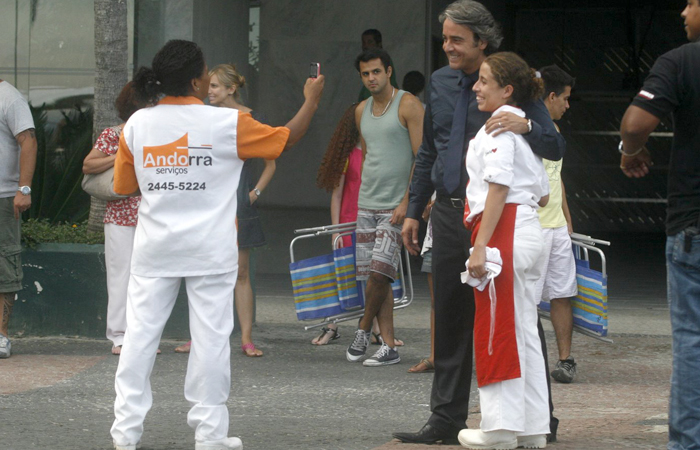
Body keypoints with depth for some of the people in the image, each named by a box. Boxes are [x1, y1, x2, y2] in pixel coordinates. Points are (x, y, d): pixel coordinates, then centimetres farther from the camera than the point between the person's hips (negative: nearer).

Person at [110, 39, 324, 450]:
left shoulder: (138, 124, 0)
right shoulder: (227, 123, -8)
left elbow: (123, 185, 10)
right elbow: (286, 139, 5)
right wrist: (312, 100, 20)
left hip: (155, 247, 3)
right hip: (210, 249, -3)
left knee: (141, 333, 5)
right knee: (211, 336, 3)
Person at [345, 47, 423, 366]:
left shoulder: (408, 105, -6)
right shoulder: (362, 111, 15)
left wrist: (407, 201, -16)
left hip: (395, 206, -7)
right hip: (366, 205, 7)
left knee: (379, 272, -14)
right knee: (373, 276, 2)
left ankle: (364, 329, 6)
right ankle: (388, 346, 5)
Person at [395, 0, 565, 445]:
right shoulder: (441, 82, 13)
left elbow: (556, 147, -9)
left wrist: (526, 125, -29)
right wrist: (414, 211, 20)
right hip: (449, 214, 6)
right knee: (451, 320, 8)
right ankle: (447, 420, 13)